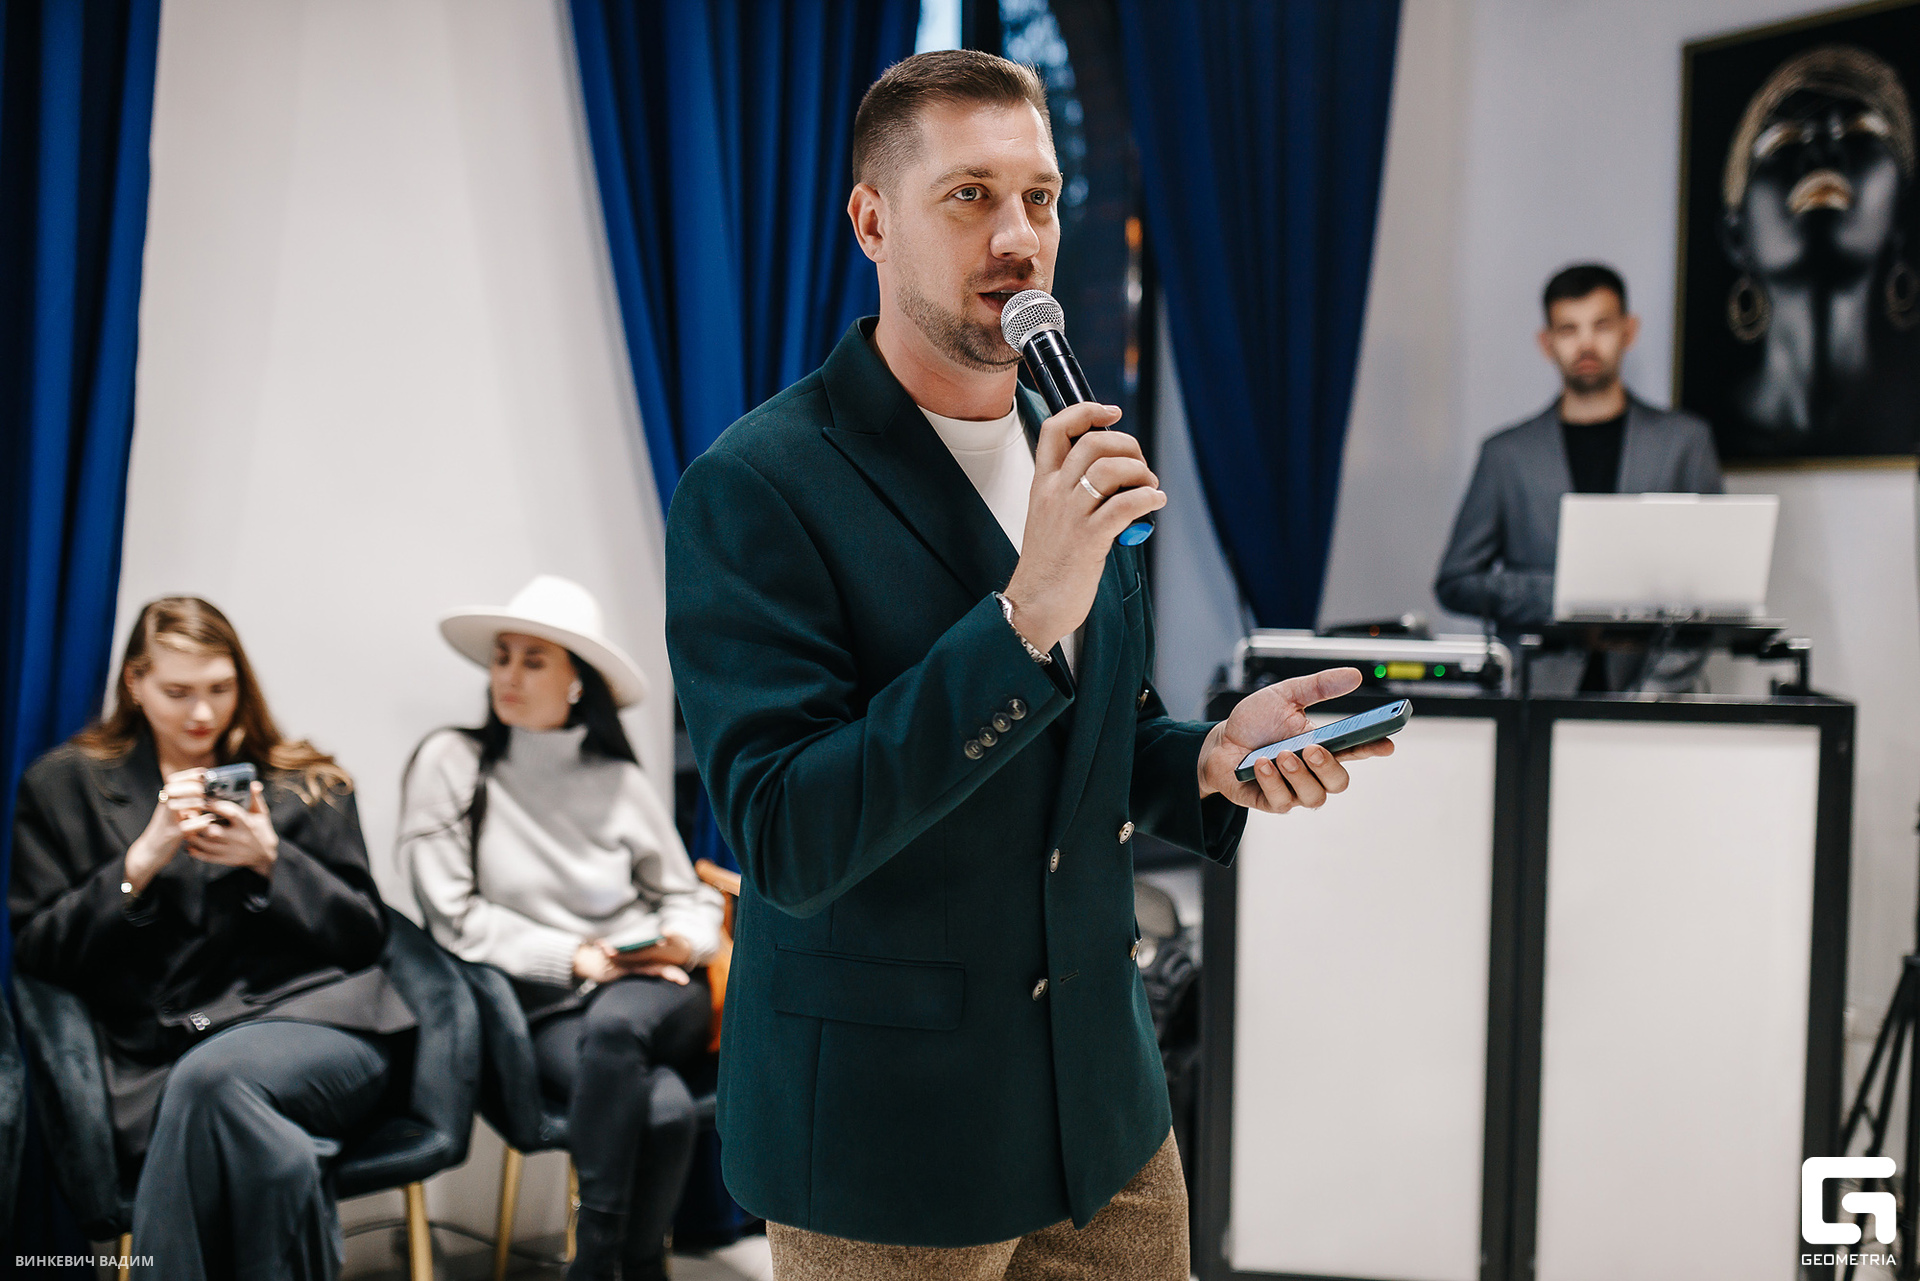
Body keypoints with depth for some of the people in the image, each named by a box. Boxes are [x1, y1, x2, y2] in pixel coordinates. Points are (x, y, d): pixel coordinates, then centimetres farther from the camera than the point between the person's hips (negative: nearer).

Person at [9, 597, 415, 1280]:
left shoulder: (306, 784, 17)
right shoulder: (63, 786, 16)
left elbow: (366, 937, 13)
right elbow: (35, 953, 8)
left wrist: (271, 860, -3)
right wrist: (143, 859, -6)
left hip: (313, 1019, 1)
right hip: (159, 1060, -1)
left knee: (212, 1075, -35)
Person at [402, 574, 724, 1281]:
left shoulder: (619, 781, 10)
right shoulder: (452, 763, 2)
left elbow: (691, 898, 16)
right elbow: (455, 917, -3)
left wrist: (679, 940, -8)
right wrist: (572, 956, -11)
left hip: (651, 997, 2)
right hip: (545, 1012, -2)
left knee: (613, 1022, -36)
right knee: (663, 1107, -34)